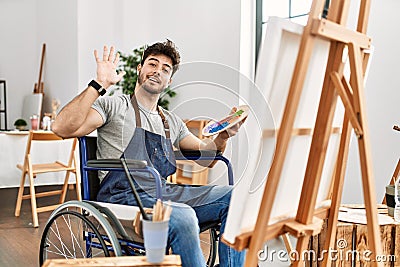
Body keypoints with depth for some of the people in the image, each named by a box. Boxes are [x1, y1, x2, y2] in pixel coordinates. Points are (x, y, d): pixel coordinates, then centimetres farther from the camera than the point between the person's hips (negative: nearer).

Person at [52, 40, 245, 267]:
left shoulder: (172, 122, 24)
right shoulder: (114, 107, 6)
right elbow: (62, 128, -9)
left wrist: (223, 136, 1)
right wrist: (99, 85, -14)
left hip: (166, 193, 6)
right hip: (125, 196, -6)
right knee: (183, 218, -36)